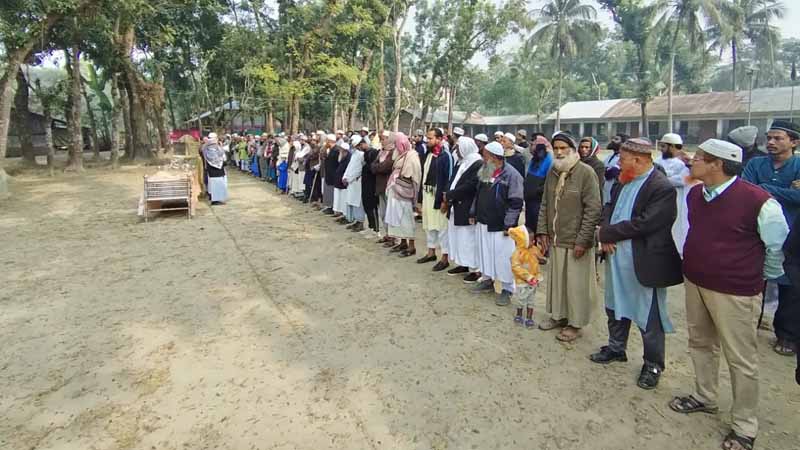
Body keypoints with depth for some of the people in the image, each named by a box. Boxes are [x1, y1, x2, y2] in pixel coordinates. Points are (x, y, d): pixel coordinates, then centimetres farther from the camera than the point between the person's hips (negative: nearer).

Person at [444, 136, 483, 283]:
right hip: (456, 207, 9)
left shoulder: (478, 164, -16)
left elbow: (469, 186, -22)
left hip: (467, 209, -9)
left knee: (469, 238, -2)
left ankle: (476, 269, 8)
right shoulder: (462, 163, 13)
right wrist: (449, 197, 0)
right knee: (458, 237, 15)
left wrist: (449, 195, -16)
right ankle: (464, 264, 27)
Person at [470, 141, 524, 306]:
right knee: (485, 253, 17)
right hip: (483, 222, 7)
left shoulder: (511, 175, -15)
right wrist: (473, 213, 16)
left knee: (503, 257, -1)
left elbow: (516, 202, -16)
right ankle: (487, 280, 34)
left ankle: (507, 289, 12)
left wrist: (509, 224, -18)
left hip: (501, 226, -7)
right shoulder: (484, 172, 9)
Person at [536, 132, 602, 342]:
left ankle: (575, 323, 22)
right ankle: (558, 315, 34)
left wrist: (582, 240, -16)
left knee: (576, 283, 5)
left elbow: (593, 209, -14)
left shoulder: (586, 172, -12)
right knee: (556, 279, 16)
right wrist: (542, 231, 6)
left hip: (576, 241, -6)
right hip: (555, 239, 6)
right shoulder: (552, 172, 7)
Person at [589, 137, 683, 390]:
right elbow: (609, 207, 10)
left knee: (649, 317, 7)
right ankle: (616, 348, 42)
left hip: (644, 263, -8)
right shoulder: (623, 181, 6)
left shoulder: (662, 188, -19)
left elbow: (643, 224, -25)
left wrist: (607, 233, -16)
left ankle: (653, 365, 25)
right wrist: (606, 233, -9)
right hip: (617, 258, 8)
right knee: (616, 307, 22)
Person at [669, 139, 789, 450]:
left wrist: (759, 276, 8)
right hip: (694, 283, 7)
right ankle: (704, 397, 40)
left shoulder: (757, 201, -19)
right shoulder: (694, 195, 3)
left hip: (734, 292, -7)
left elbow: (779, 246, -5)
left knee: (741, 360, 6)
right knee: (700, 344, 20)